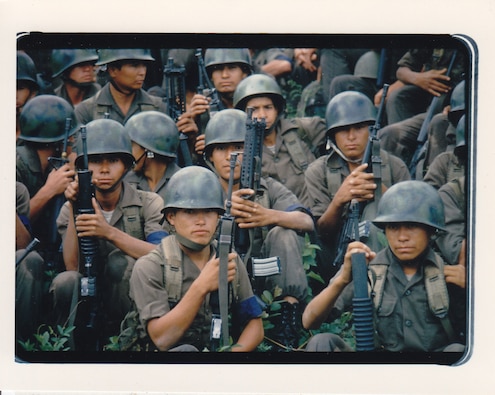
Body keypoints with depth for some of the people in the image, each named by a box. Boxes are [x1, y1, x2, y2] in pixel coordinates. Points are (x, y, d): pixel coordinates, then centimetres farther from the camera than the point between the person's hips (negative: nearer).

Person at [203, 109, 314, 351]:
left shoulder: (268, 189, 7)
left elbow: (307, 221, -13)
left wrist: (270, 215, -36)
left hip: (263, 280, 2)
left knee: (284, 233, -21)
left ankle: (288, 329, -24)